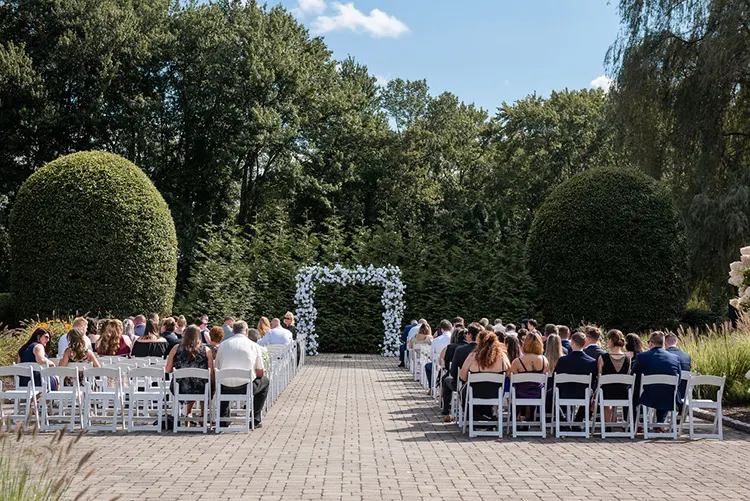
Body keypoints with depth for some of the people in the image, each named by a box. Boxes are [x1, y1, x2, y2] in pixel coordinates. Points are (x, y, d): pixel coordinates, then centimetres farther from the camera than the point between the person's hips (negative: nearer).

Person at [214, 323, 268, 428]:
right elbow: (260, 373, 6)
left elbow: (217, 368, 13)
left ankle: (223, 419, 31)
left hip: (226, 389, 3)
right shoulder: (254, 346, 2)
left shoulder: (223, 344, 7)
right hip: (246, 388, -3)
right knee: (264, 381, 28)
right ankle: (255, 420, 24)